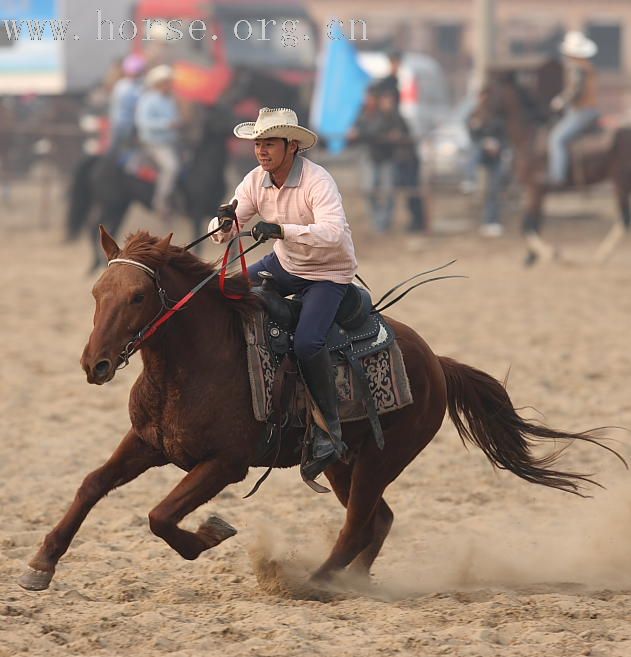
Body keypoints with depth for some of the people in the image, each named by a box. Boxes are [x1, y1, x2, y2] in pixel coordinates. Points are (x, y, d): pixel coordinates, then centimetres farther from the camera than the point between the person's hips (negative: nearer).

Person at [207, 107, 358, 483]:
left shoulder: (317, 181, -27)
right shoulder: (256, 181, -8)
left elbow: (334, 232, -42)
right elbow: (224, 231, -7)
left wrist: (282, 229, -52)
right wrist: (225, 223, -32)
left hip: (328, 273, -7)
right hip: (285, 264, 7)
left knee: (307, 342, -27)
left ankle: (330, 433, -16)